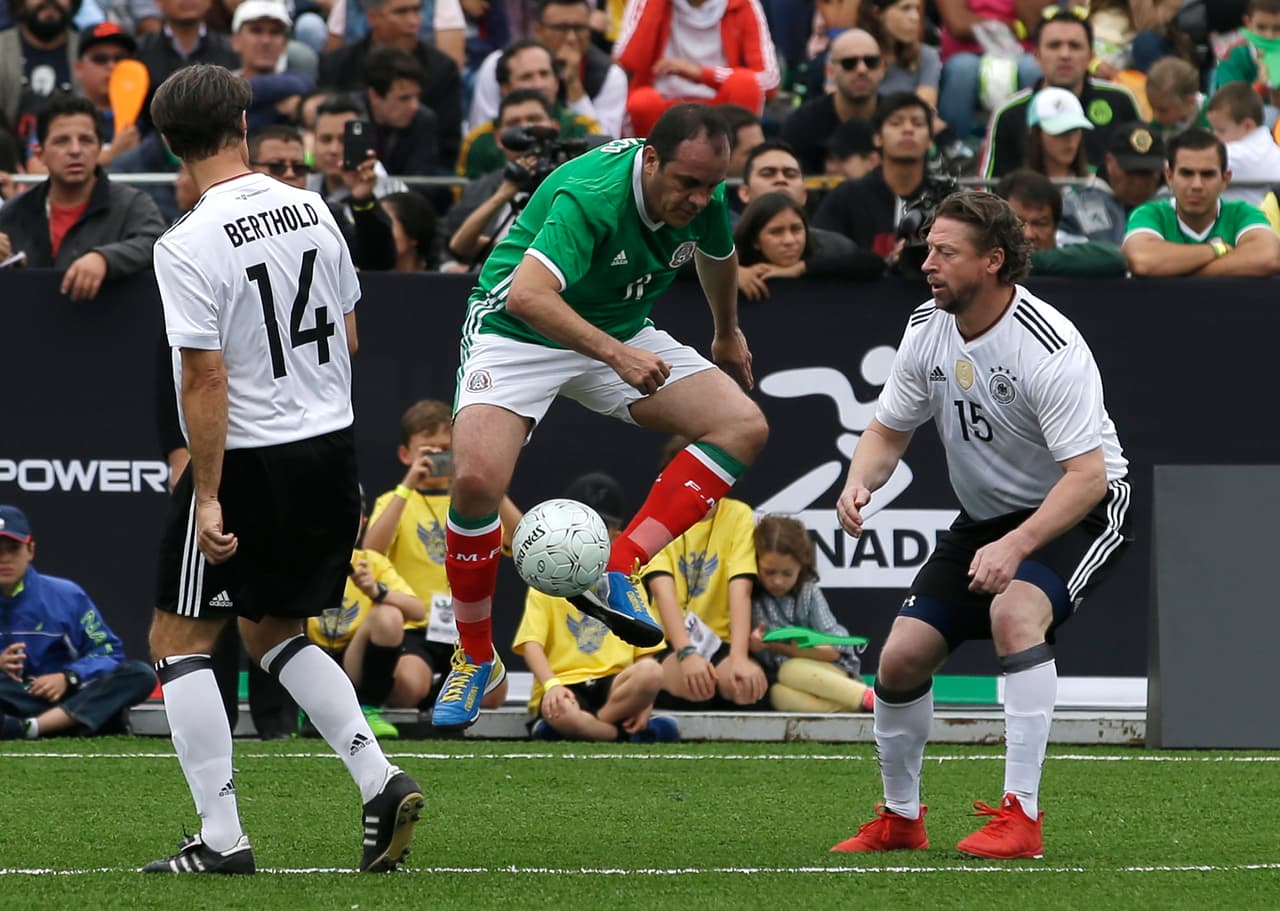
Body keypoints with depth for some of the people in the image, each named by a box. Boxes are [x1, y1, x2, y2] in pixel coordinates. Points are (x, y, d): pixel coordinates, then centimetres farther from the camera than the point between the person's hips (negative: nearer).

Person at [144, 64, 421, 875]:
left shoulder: (188, 246, -17)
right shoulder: (312, 212, 2)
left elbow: (206, 380, -19)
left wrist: (209, 497, -16)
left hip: (250, 461, -7)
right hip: (333, 445, 7)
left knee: (179, 639, 7)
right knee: (274, 632, 22)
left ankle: (221, 838, 2)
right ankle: (380, 782, 7)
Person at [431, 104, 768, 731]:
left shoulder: (704, 198, -10)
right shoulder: (591, 196, -32)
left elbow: (716, 255, 16)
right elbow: (527, 295, -45)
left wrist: (727, 335, 32)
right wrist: (617, 355, -53)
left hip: (620, 335, 6)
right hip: (518, 331, -6)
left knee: (743, 426, -13)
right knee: (477, 479, -28)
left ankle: (615, 575, -19)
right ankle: (473, 657, -5)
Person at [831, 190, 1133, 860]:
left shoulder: (1050, 348, -28)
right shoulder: (927, 329, -6)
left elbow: (1087, 476, -32)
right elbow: (889, 429, 7)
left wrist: (1017, 545, -43)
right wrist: (859, 482, -15)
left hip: (1079, 511, -7)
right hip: (985, 515, 7)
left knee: (1014, 611, -35)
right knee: (901, 657, -3)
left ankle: (1021, 817, -32)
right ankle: (899, 818, 21)